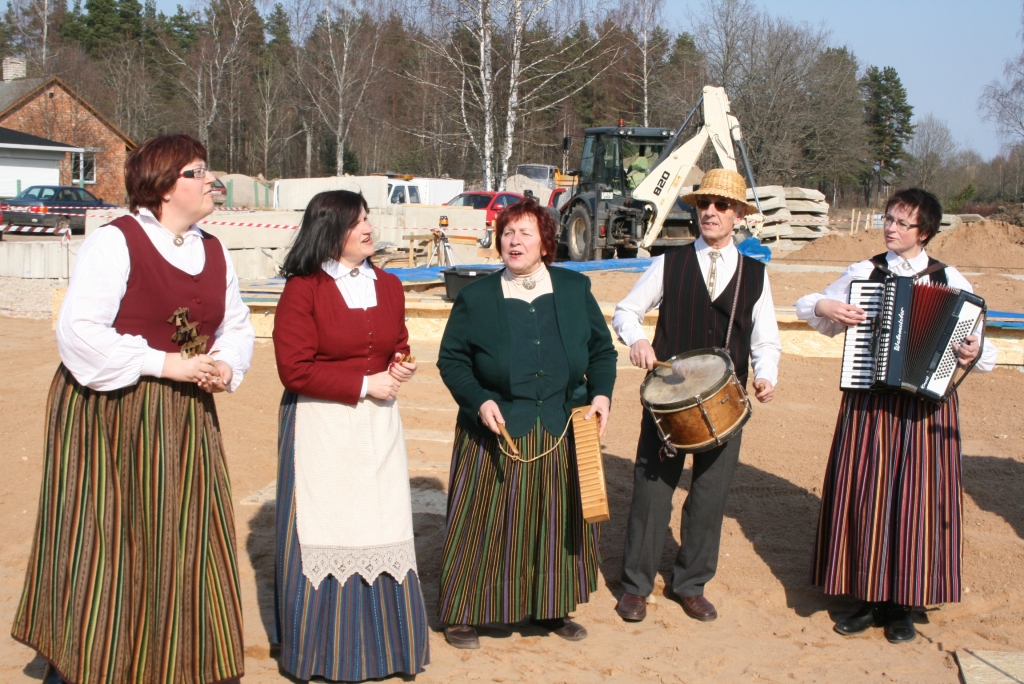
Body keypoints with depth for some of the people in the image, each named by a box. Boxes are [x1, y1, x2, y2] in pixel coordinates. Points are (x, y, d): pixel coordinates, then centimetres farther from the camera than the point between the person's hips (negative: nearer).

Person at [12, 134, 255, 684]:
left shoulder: (213, 251, 11)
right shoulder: (114, 242, -12)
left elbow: (236, 325, 19)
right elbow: (77, 330, -19)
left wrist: (226, 365, -4)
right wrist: (163, 363, -20)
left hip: (185, 421, 7)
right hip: (110, 418, -6)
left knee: (184, 545, 9)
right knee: (104, 544, -1)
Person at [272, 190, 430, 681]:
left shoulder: (388, 287, 10)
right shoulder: (302, 290, -8)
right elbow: (295, 369, -13)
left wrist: (400, 368, -2)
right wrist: (364, 385, -14)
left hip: (377, 423, 5)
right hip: (321, 426, -5)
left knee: (381, 529, 7)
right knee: (323, 536, 2)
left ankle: (381, 642, 19)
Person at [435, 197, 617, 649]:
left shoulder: (575, 290, 4)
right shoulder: (475, 298, -3)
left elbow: (601, 350, 10)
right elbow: (451, 359, 0)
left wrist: (601, 393, -6)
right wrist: (478, 401, -14)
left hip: (562, 436, 3)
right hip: (496, 432, -2)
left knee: (558, 521, 11)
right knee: (485, 523, 2)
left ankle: (552, 609, 28)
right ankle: (462, 614, 16)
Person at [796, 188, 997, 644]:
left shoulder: (949, 281, 1)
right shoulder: (863, 273, 6)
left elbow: (979, 346, 1)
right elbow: (810, 311, 17)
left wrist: (974, 353, -21)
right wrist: (822, 306, -5)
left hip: (926, 408, -2)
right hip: (867, 404, 2)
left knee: (917, 501, 1)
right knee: (864, 498, 4)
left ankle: (903, 606, 14)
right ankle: (871, 598, 18)